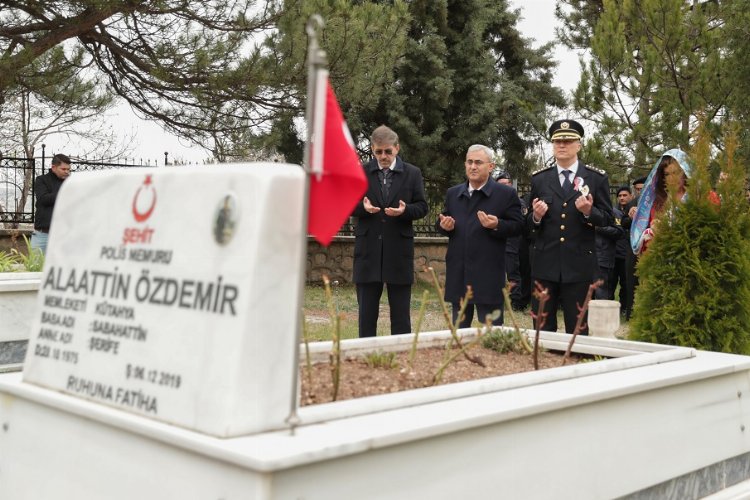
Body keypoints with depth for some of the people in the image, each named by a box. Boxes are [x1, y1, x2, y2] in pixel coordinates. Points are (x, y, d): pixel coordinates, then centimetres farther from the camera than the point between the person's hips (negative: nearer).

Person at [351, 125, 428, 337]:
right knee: (367, 311, 7)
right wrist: (363, 207, -15)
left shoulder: (413, 173, 4)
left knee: (401, 312, 5)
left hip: (399, 251, -1)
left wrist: (405, 210, -17)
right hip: (368, 250, 1)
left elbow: (422, 206, 4)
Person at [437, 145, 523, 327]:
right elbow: (441, 222, 21)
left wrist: (497, 225, -21)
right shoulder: (452, 193, 14)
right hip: (458, 273, 5)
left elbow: (517, 226, -3)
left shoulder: (506, 194, -2)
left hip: (488, 275, -5)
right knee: (458, 328, 14)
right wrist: (444, 225, -2)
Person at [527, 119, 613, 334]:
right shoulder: (539, 179, 8)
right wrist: (536, 216, -11)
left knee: (577, 329, 4)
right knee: (542, 329, 6)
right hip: (545, 264, 2)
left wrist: (589, 212, -16)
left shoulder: (597, 178, 4)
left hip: (579, 265, -2)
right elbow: (529, 224, 11)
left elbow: (607, 219, 3)